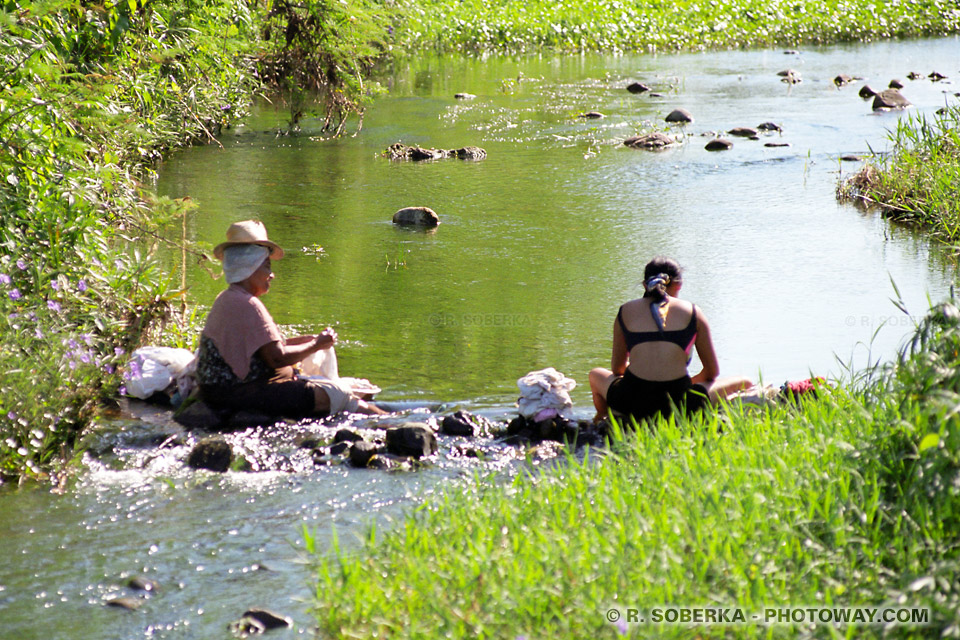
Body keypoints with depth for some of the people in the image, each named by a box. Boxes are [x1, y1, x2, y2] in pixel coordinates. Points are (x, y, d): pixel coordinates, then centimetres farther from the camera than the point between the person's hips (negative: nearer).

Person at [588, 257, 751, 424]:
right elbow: (712, 371, 16)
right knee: (744, 384, 21)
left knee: (596, 375, 34)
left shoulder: (625, 312, 15)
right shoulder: (692, 312, 11)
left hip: (632, 404, 2)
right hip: (679, 403, -1)